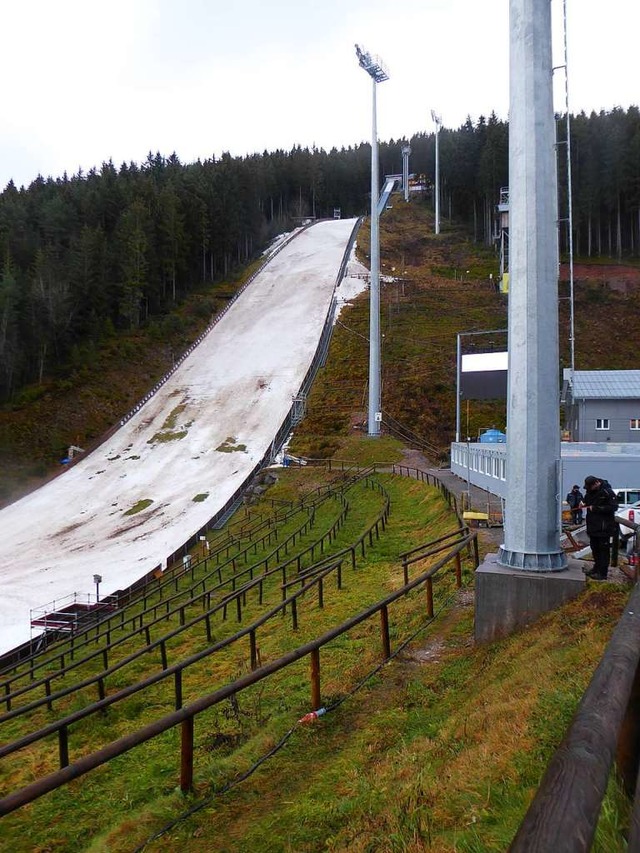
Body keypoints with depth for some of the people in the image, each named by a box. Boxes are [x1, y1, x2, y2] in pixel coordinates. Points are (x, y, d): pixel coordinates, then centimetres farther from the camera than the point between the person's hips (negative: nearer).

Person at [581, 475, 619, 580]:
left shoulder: (608, 492, -16)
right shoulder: (590, 491, 9)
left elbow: (613, 507, -21)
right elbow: (586, 500, 28)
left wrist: (595, 508, -20)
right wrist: (583, 503, 3)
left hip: (604, 527, -8)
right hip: (593, 526, 8)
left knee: (604, 549, -3)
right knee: (595, 548, 18)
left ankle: (602, 573, 0)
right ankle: (596, 568, 32)